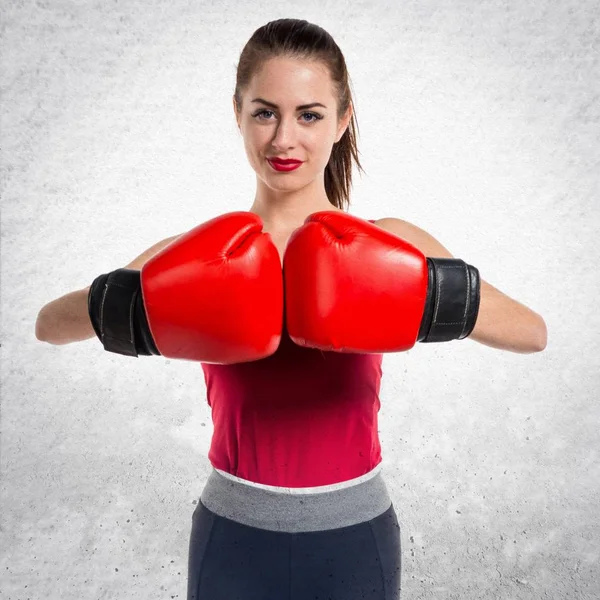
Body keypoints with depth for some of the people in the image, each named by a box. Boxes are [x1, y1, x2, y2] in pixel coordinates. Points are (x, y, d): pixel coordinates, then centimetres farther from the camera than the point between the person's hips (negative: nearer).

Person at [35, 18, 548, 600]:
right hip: (232, 538, 0)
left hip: (353, 538, 1)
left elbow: (534, 333, -12)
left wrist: (432, 299, -29)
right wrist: (131, 312, -29)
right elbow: (47, 324, -9)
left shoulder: (389, 247, -9)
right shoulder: (196, 256, -9)